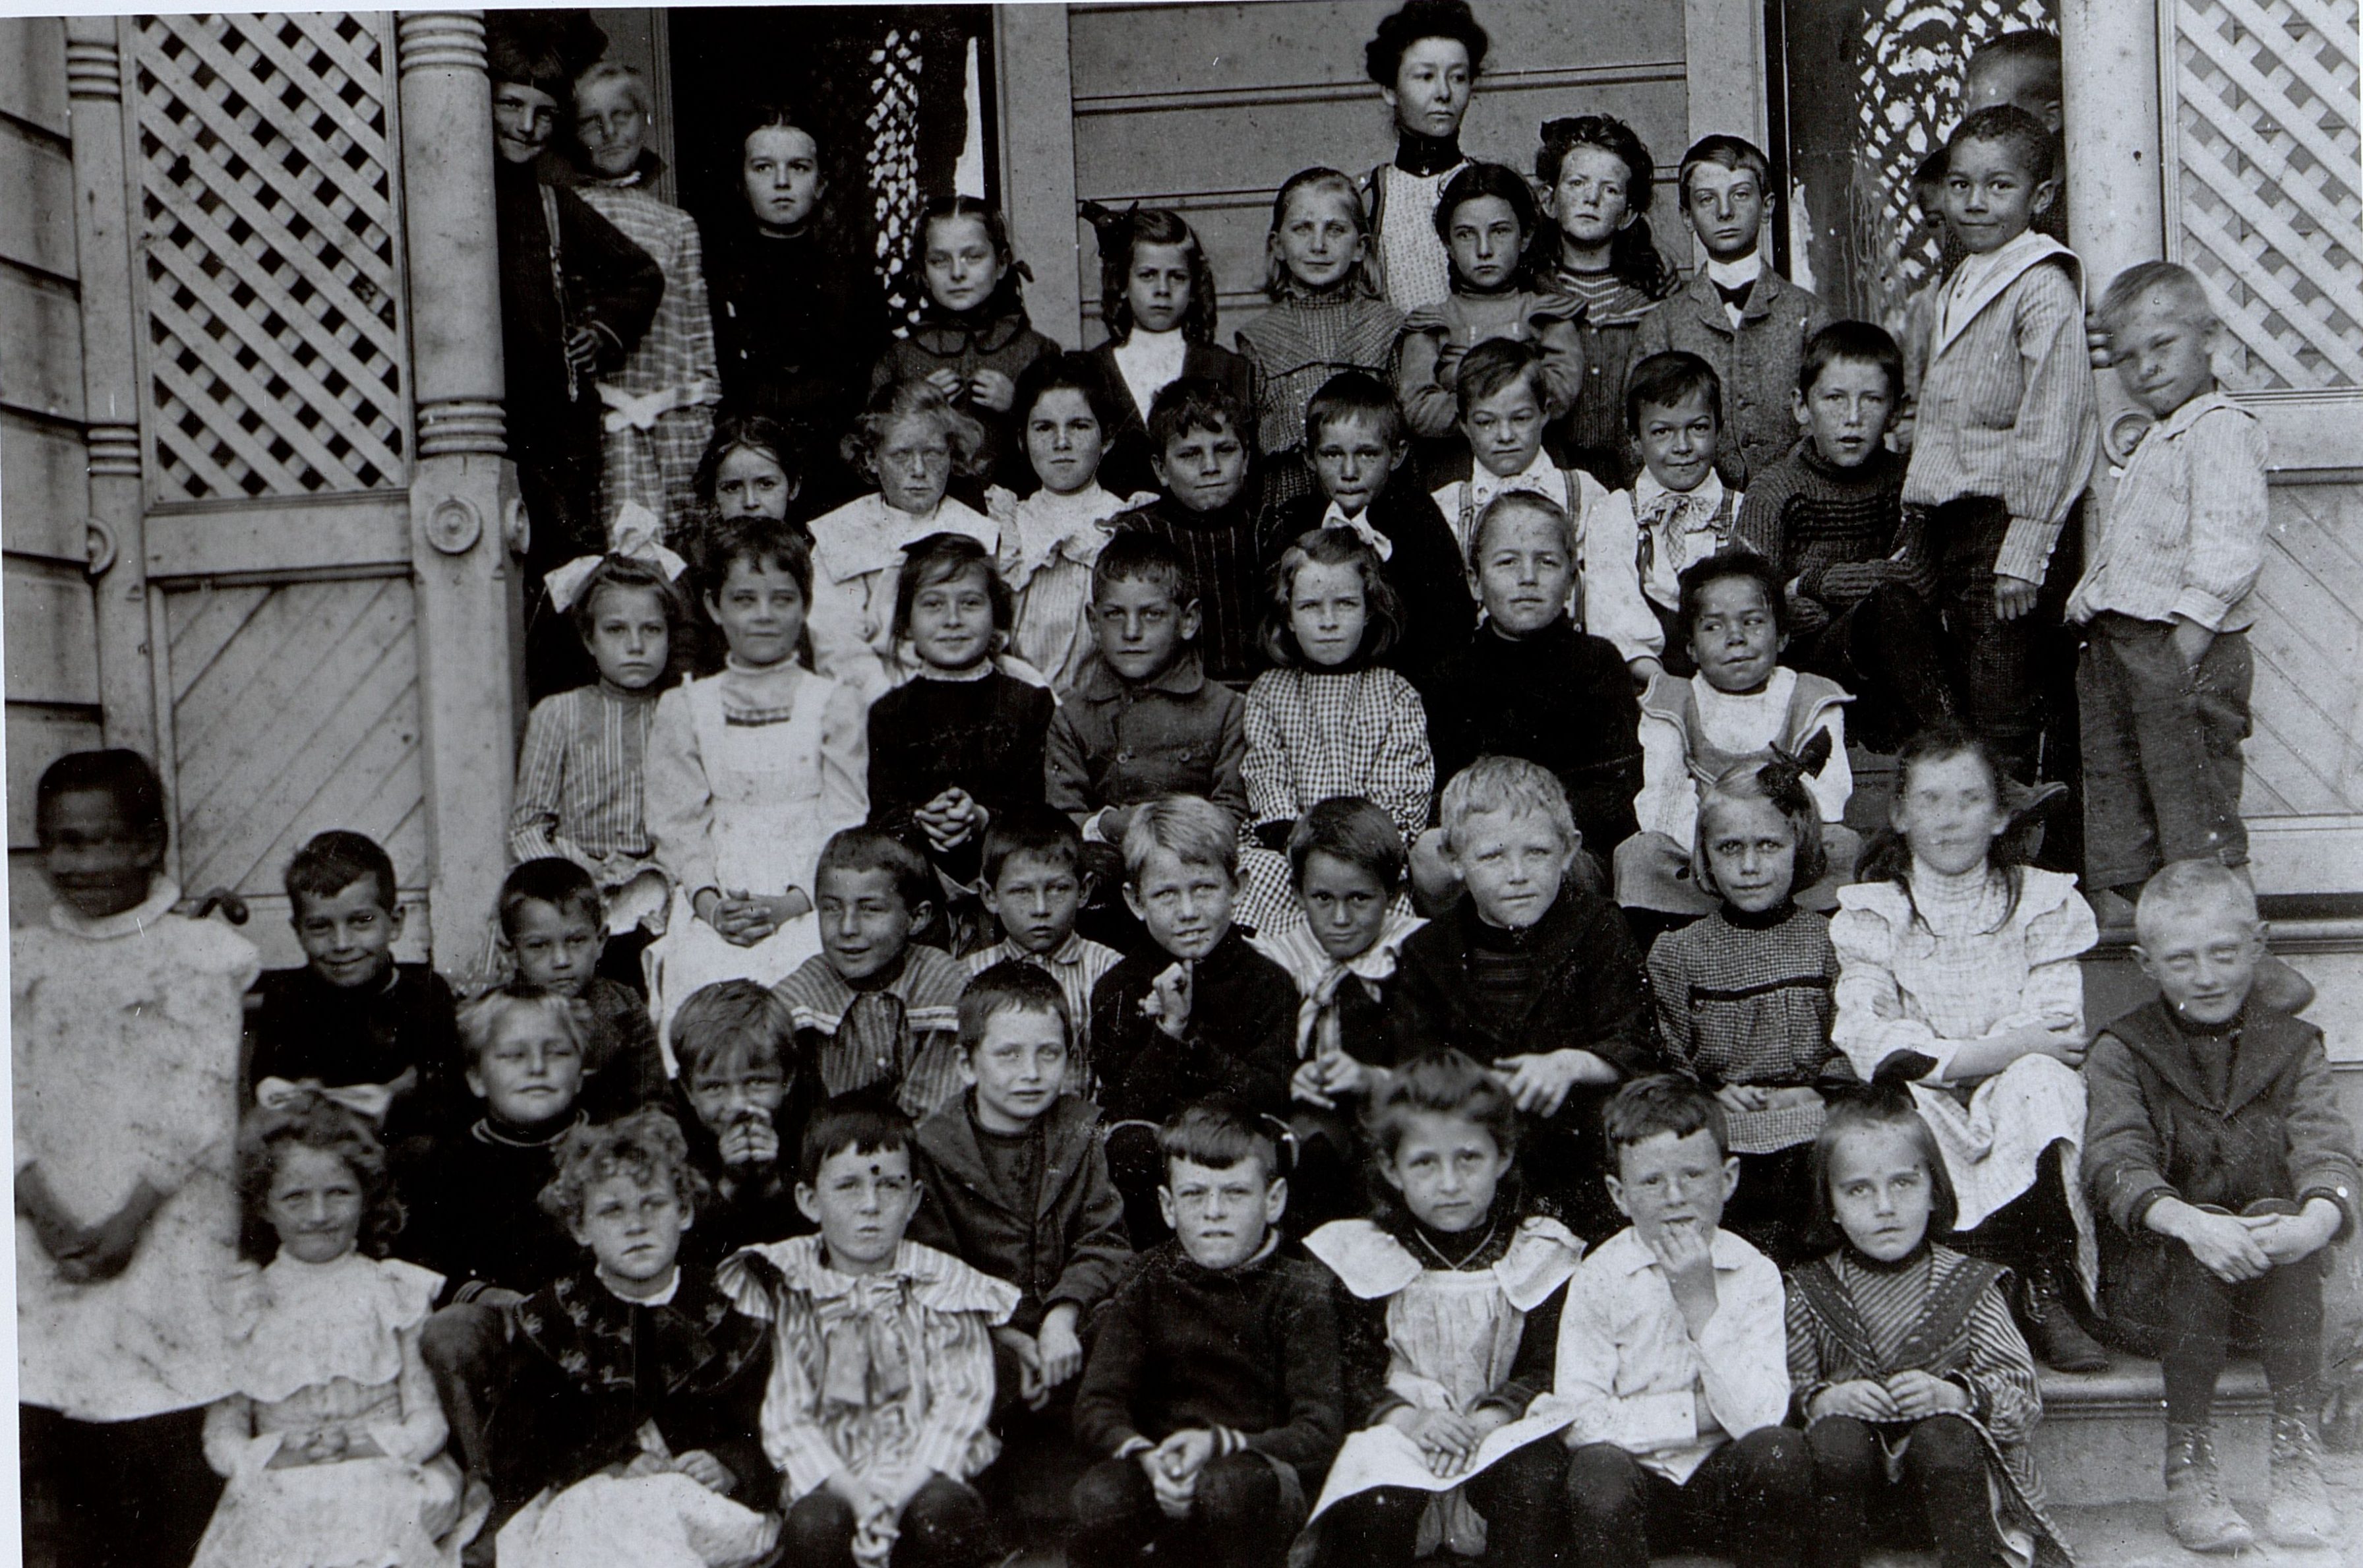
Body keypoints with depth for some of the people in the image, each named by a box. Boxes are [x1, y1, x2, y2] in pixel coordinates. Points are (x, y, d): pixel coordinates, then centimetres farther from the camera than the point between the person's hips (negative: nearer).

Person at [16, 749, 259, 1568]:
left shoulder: (209, 956, 2)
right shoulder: (18, 962, 13)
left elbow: (204, 1102, -5)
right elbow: (7, 1098, 3)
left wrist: (133, 1215, -14)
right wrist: (52, 1216, -11)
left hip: (170, 1239, -3)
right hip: (49, 1254, 3)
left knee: (181, 1477, -4)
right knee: (81, 1496, 5)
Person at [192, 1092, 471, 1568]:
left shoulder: (396, 1291, 9)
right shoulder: (241, 1305, 11)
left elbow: (428, 1426, 7)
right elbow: (221, 1441, 8)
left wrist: (360, 1442, -10)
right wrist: (280, 1452, -11)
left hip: (383, 1498, -1)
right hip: (276, 1508, 1)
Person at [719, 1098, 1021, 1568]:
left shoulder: (946, 1284, 4)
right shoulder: (782, 1286, 3)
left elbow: (959, 1405, -5)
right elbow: (785, 1416, -5)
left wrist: (898, 1498, -21)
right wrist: (854, 1494, -21)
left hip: (922, 1480, 0)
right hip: (827, 1487, 0)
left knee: (940, 1512, -32)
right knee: (815, 1524, -31)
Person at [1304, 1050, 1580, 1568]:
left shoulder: (1540, 1251, 6)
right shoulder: (1362, 1254, 5)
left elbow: (1547, 1366, -2)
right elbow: (1352, 1368, -2)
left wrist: (1489, 1417, -22)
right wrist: (1407, 1417, -23)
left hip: (1503, 1431, 0)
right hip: (1396, 1435, 0)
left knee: (1537, 1479, -33)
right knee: (1377, 1504, -32)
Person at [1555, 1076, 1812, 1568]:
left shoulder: (1755, 1274, -2)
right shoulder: (1598, 1280, -6)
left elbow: (1759, 1416, -15)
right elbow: (1579, 1421, -15)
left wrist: (1701, 1303, -19)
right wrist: (1697, 1414, -15)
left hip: (1727, 1483, 2)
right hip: (1639, 1482, -2)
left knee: (1782, 1449, -27)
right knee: (1597, 1468, -32)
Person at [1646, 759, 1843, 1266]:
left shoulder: (1830, 942, 11)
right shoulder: (1676, 953, 10)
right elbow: (1666, 1061, 10)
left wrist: (1817, 1095, -7)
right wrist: (1709, 1097, -6)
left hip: (1814, 1134, 0)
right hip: (1722, 1140, 0)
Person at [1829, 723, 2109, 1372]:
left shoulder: (2045, 903, 9)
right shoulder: (1869, 914, 6)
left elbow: (2059, 1037, -6)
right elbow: (1868, 1046, -12)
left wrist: (1930, 1054, -18)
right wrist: (2008, 1044, -20)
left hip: (2015, 1121, 1)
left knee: (2043, 1082, -31)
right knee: (1903, 1099, -33)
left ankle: (2047, 1296, -28)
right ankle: (2036, 1290, -31)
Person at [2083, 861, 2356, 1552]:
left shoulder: (2292, 1046, 9)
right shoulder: (2122, 1052, 3)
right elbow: (2116, 1164, -14)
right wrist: (2191, 1223, -36)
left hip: (2270, 1287, 1)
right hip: (2155, 1280, -1)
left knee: (2282, 1220, -30)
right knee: (2201, 1247, -33)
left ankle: (2298, 1452, -26)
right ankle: (2187, 1467, -26)